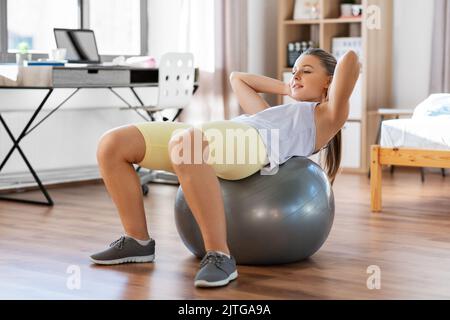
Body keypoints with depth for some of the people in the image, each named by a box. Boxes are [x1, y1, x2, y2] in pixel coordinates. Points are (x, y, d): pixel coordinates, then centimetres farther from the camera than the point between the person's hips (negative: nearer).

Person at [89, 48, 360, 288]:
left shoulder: (327, 116, 21)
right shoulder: (275, 112, 42)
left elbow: (350, 59, 7)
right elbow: (237, 78, 57)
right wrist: (287, 89, 52)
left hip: (252, 142, -8)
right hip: (206, 138, 8)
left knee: (185, 145, -42)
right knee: (113, 144, -5)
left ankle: (220, 257, -36)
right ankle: (138, 241, 4)